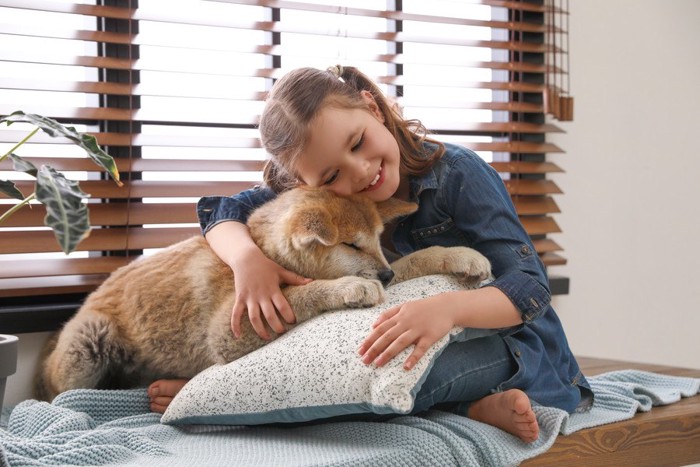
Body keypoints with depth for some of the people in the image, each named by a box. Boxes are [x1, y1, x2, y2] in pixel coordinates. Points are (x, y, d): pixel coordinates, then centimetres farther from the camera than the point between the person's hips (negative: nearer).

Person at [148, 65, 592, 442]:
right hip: (420, 344, 6)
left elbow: (530, 288, -26)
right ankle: (472, 406, -23)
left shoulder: (458, 174, -20)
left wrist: (449, 306, -48)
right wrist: (248, 258, -29)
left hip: (511, 343, -6)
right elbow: (221, 209, -5)